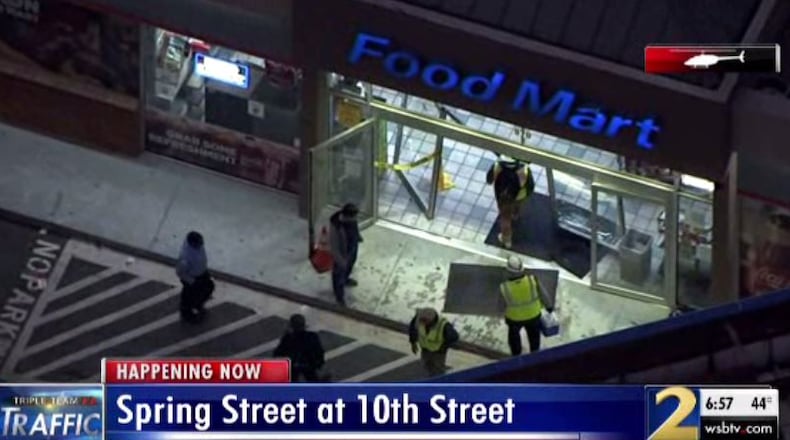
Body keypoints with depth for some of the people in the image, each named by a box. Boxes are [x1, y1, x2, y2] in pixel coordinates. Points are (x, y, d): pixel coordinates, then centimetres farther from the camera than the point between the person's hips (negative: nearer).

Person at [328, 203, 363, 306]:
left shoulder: (350, 217, -23)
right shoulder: (335, 227, -44)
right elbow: (333, 246, -31)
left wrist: (358, 235, 20)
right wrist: (340, 261, -21)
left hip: (353, 246, 7)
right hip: (342, 253, -7)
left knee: (350, 263, 35)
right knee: (339, 272, 19)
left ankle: (346, 279, 67)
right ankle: (339, 296, 44)